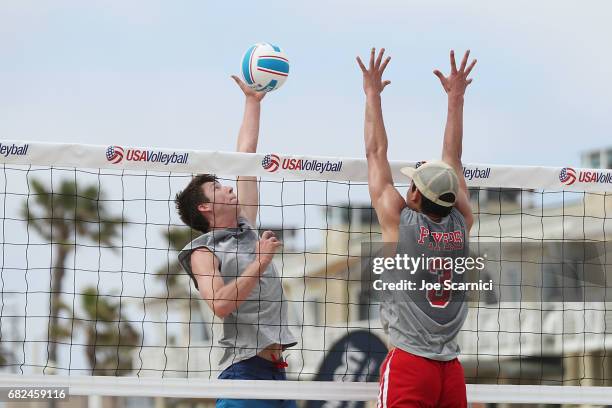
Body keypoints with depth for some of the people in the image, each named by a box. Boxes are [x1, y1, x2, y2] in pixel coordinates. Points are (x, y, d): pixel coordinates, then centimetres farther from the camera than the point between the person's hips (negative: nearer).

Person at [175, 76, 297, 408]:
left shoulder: (246, 228, 19)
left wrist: (253, 102, 26)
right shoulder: (203, 252, -1)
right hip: (244, 371, -8)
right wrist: (260, 262, -13)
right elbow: (220, 304, -17)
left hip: (276, 369, 8)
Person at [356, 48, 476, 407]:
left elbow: (377, 153, 3)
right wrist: (455, 98, 21)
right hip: (451, 368, 4)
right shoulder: (461, 223, 5)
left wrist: (373, 94, 11)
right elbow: (453, 158, 16)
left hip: (409, 363, -4)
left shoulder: (398, 220, -4)